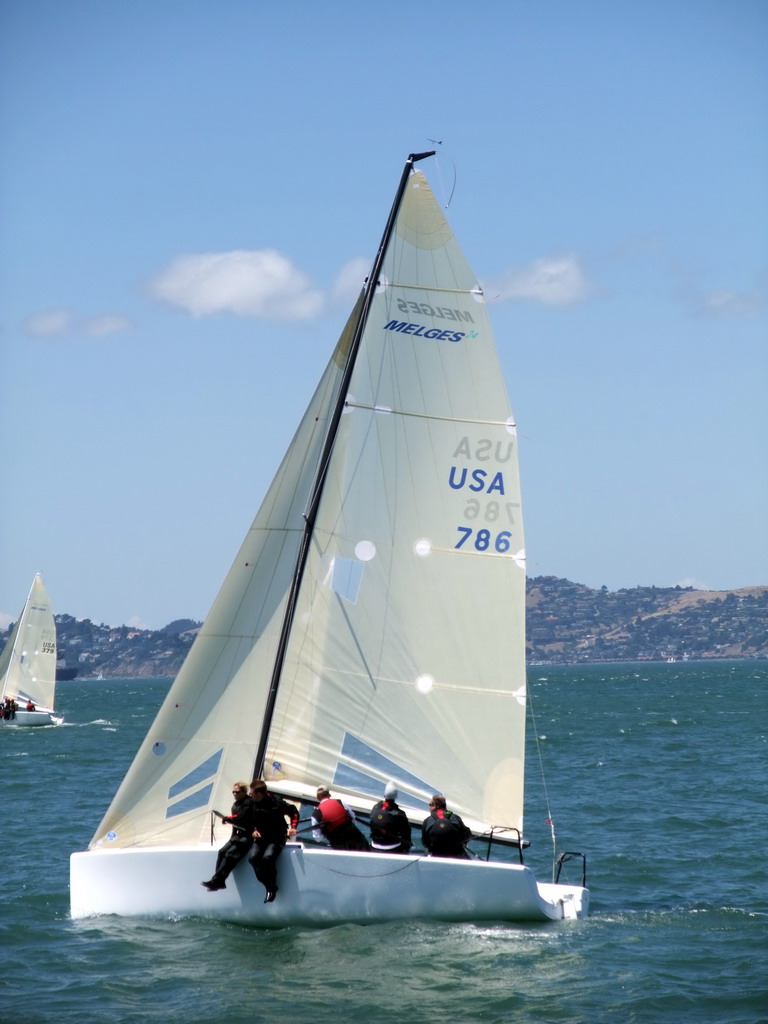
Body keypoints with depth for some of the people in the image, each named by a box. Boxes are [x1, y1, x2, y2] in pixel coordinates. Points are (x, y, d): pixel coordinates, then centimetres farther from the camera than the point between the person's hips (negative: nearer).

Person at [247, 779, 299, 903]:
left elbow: (293, 812, 0)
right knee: (253, 857, -22)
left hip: (276, 838, -5)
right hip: (261, 838, 5)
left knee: (267, 857, -31)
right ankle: (269, 886, -11)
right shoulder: (252, 804, 2)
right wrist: (254, 830, -3)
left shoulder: (276, 802, -12)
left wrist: (293, 827, -12)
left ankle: (271, 888, -13)